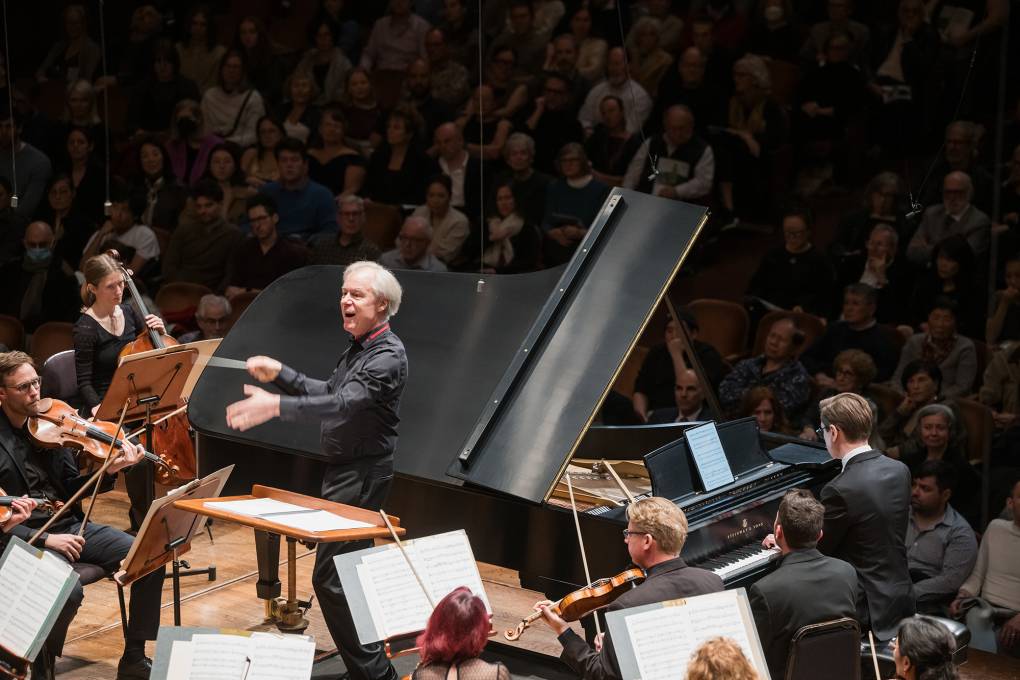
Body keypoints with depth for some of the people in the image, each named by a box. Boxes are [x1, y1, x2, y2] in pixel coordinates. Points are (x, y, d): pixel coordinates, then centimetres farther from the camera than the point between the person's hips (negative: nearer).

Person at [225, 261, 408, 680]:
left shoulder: (387, 356, -19)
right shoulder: (360, 347, 12)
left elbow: (343, 404, -34)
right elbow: (328, 393, 22)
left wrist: (276, 406, -43)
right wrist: (280, 374, 10)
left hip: (362, 476, -10)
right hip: (345, 469, 10)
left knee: (330, 578, -12)